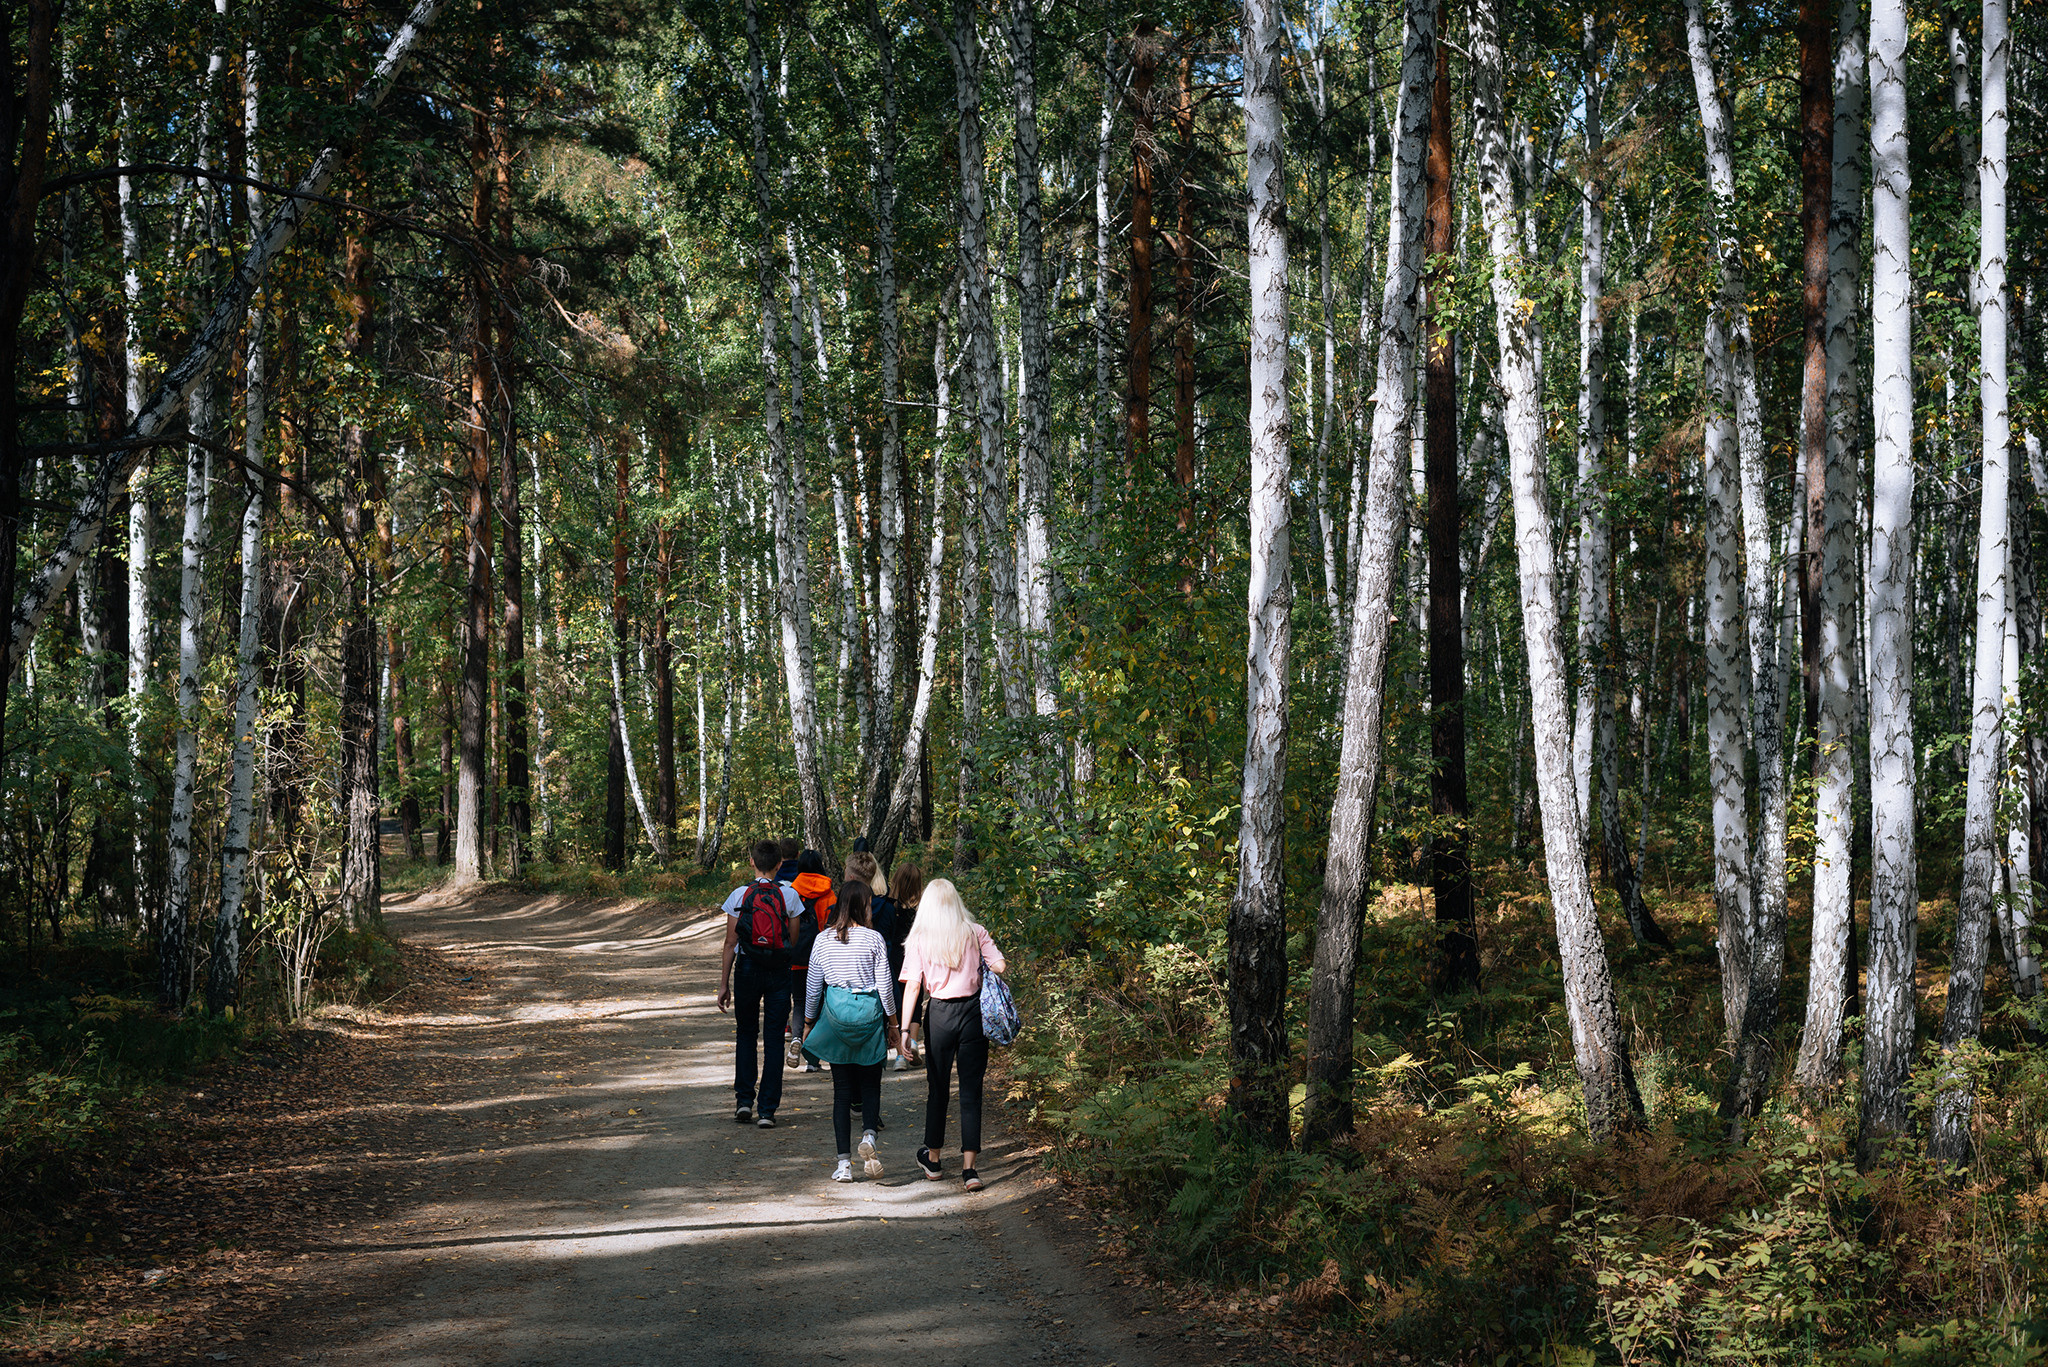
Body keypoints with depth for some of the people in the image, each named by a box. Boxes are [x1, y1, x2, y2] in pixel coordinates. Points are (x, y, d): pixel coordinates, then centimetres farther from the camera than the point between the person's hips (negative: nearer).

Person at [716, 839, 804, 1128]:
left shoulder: (739, 895, -5)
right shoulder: (790, 897, -3)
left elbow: (730, 943, -3)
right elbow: (794, 942, 1)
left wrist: (724, 983, 2)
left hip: (747, 969, 0)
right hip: (780, 972, 0)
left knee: (747, 1034, 17)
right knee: (773, 1039, 4)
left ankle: (745, 1100, 9)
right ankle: (768, 1110, 3)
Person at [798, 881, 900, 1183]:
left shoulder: (824, 940, -1)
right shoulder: (873, 939, -7)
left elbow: (813, 986, 4)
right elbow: (885, 986, -4)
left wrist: (808, 1023, 15)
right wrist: (892, 1023, 6)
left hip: (835, 1012, 2)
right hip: (869, 1012, -2)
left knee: (842, 1088, 7)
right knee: (871, 1083, 12)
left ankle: (844, 1163, 3)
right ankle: (869, 1134, -16)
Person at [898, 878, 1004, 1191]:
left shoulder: (919, 939, -2)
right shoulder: (975, 933, -1)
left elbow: (912, 986, -7)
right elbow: (1000, 966, -6)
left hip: (939, 1015, 0)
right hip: (973, 1013, 0)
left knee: (937, 1087, 15)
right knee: (971, 1090, 3)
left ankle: (932, 1160, 29)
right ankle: (969, 1168, -2)